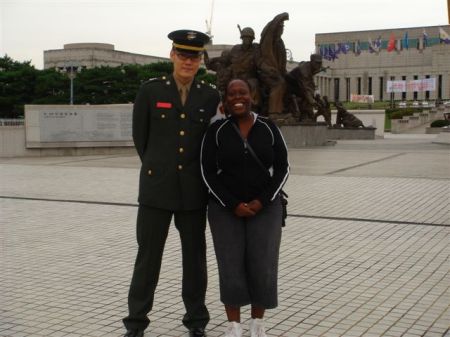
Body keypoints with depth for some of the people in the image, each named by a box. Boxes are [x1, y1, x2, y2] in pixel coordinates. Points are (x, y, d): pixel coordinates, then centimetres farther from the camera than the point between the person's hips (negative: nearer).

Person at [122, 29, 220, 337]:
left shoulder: (211, 97, 2)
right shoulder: (150, 91, -1)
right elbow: (140, 137, 7)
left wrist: (193, 172, 11)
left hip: (194, 190, 1)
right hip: (156, 187, -1)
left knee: (195, 255, 9)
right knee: (148, 255, 5)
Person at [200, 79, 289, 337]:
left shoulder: (269, 128, -1)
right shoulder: (216, 131, -4)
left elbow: (282, 168, -2)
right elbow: (209, 172, -6)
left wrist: (262, 202, -14)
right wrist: (233, 205, -15)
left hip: (264, 207, 1)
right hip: (226, 208, 0)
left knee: (262, 266, -5)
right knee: (231, 267, -4)